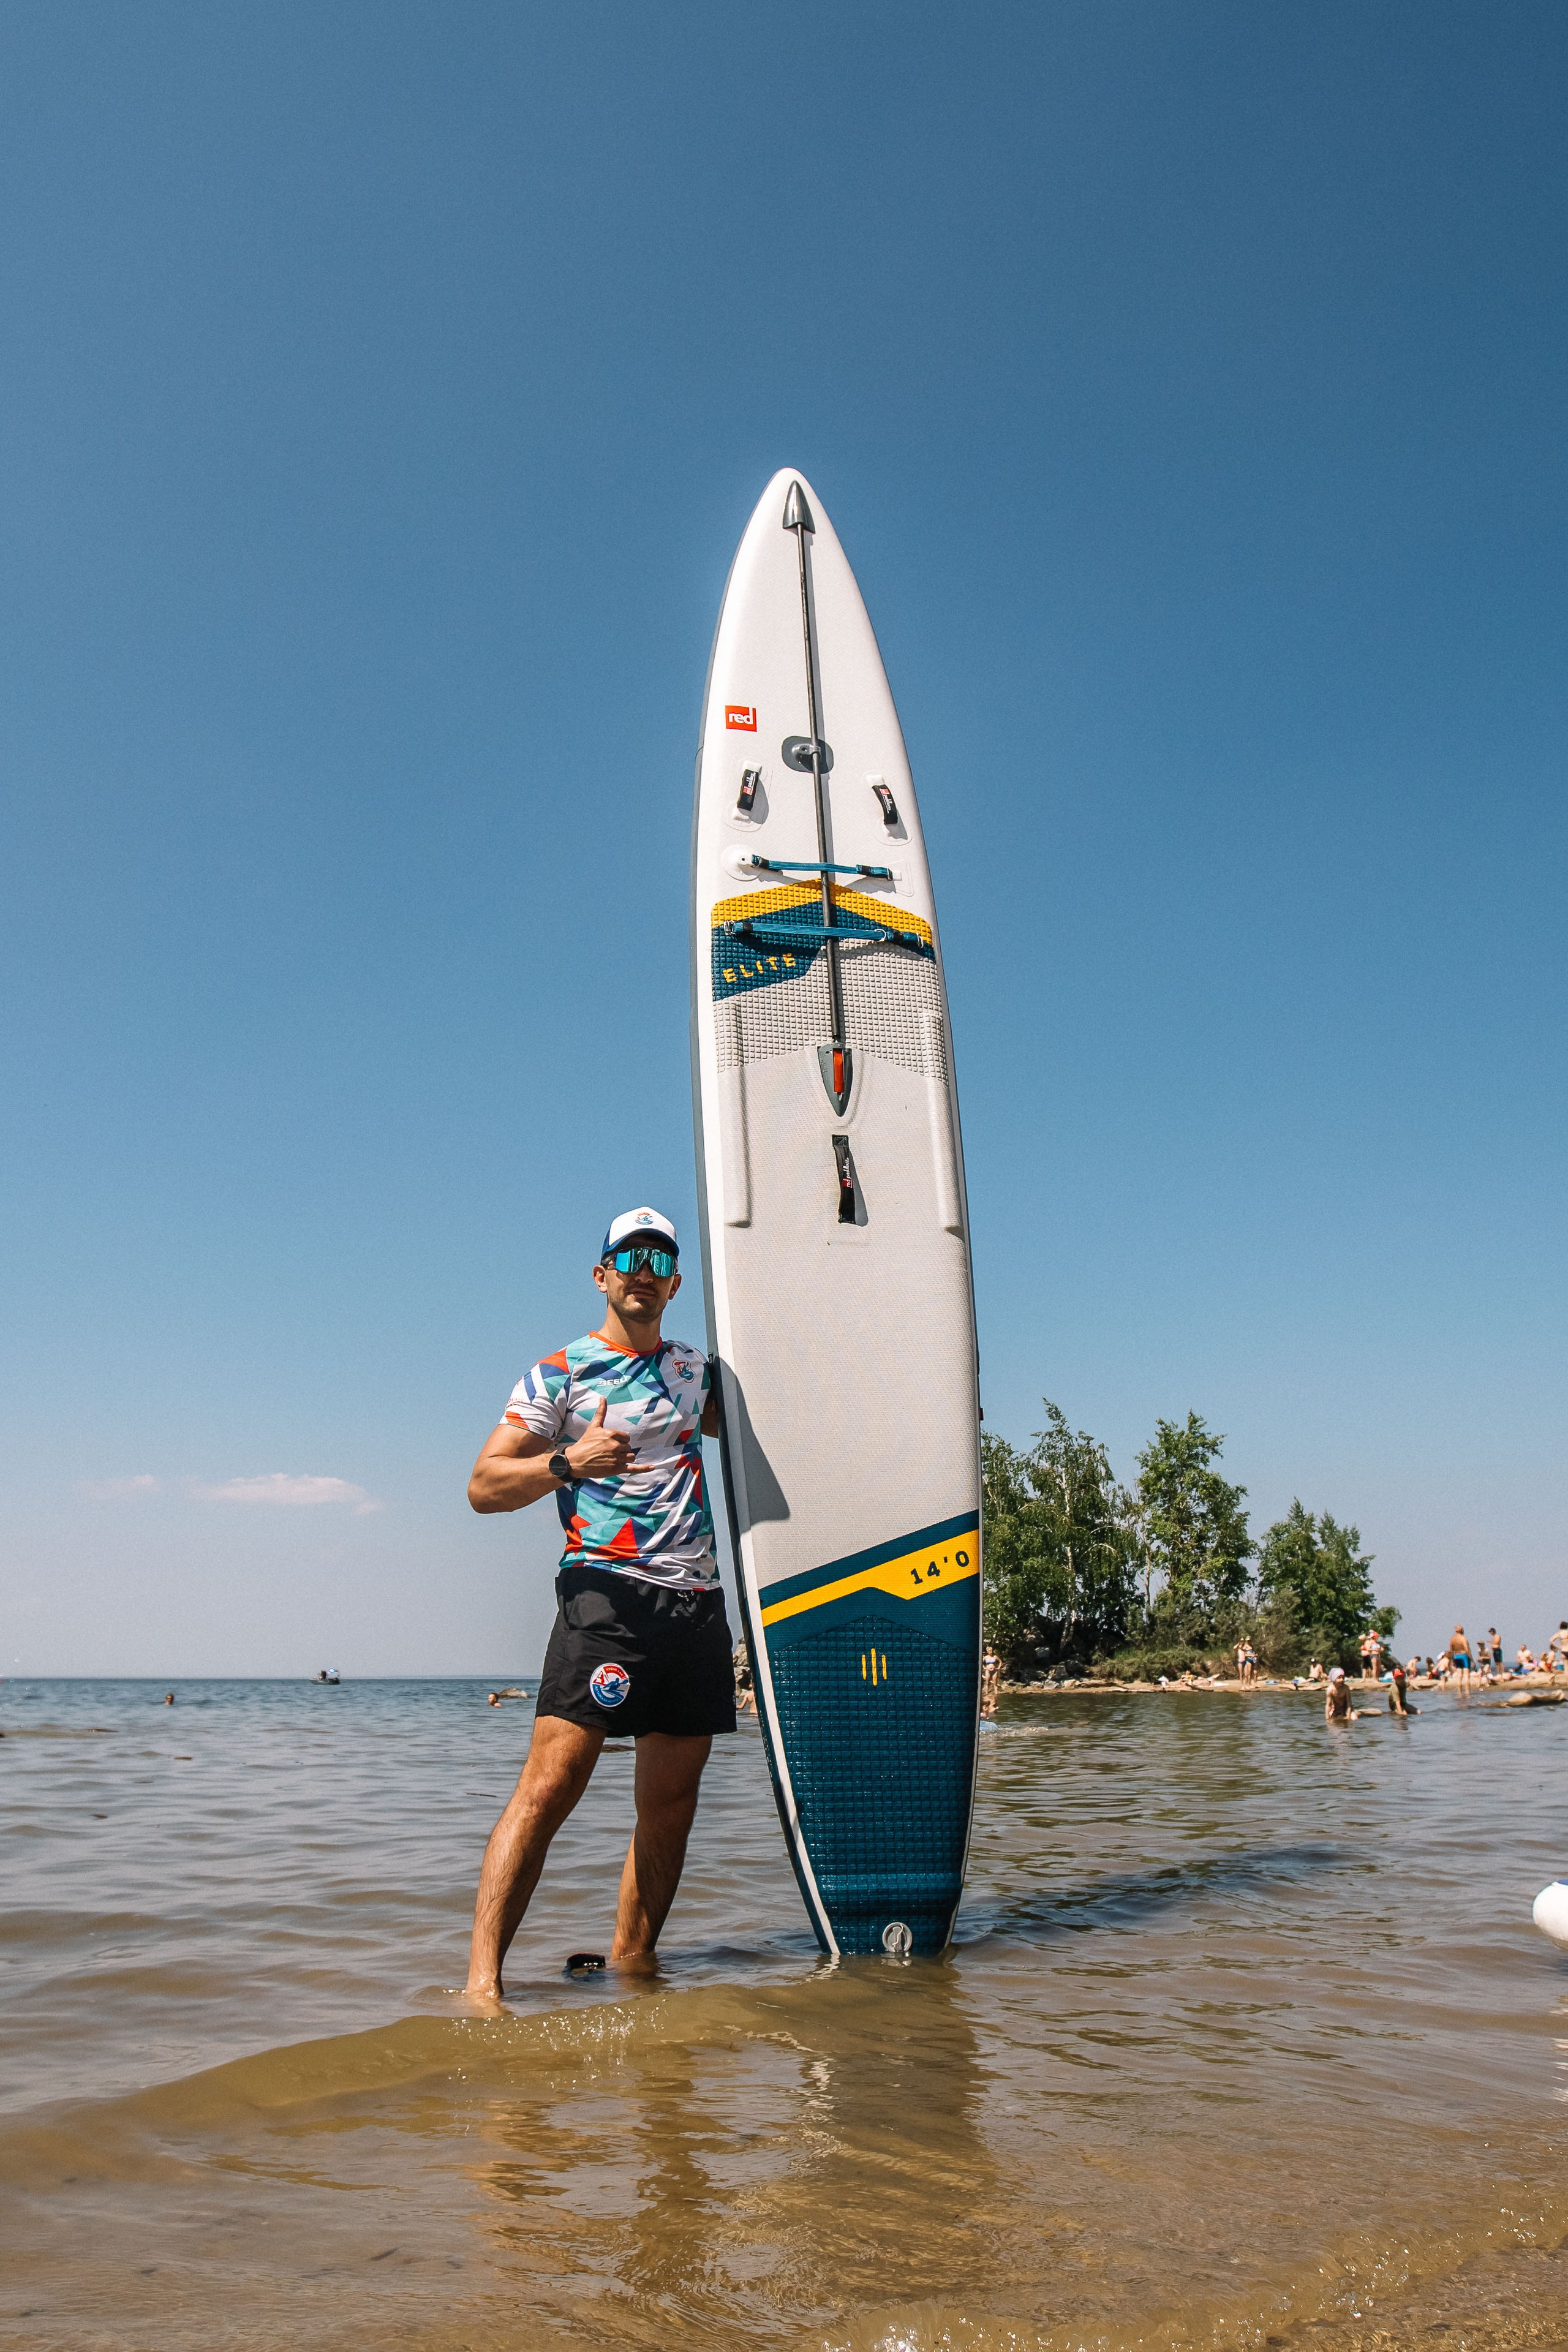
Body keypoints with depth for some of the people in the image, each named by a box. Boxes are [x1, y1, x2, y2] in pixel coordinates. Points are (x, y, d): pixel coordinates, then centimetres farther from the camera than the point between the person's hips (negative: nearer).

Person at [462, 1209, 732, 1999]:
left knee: (671, 1799, 7)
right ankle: (482, 1980, -11)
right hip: (607, 1590, -5)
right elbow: (483, 1485, -1)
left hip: (699, 1600, 6)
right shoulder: (557, 1375, 4)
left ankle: (632, 1966, 18)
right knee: (551, 1783, -15)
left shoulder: (694, 1368, 20)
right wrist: (568, 1463, -16)